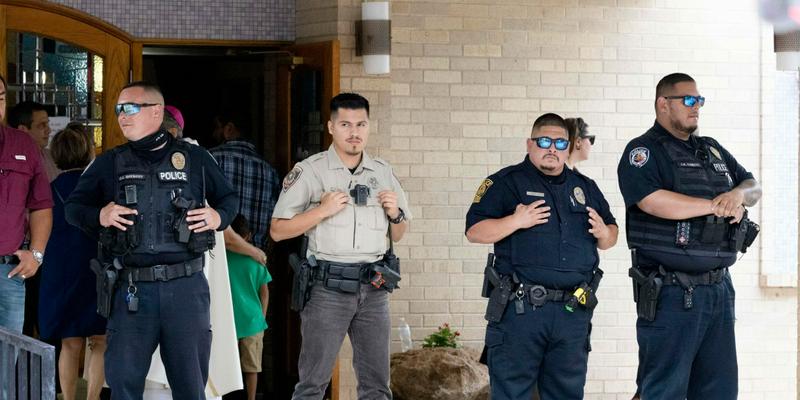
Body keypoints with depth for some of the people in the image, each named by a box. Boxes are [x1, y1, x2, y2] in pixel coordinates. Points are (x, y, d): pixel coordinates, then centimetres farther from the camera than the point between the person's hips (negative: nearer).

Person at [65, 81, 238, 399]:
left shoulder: (195, 159, 7)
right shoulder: (110, 163, 9)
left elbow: (228, 198, 19)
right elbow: (73, 206, 13)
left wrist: (219, 217, -4)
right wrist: (99, 216, -8)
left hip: (186, 288, 0)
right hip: (132, 290, 1)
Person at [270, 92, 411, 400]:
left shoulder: (383, 172, 13)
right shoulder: (310, 171, 0)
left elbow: (397, 236, 21)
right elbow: (277, 231, -3)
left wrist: (395, 213, 0)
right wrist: (322, 211, -13)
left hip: (373, 288, 4)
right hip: (328, 286, -4)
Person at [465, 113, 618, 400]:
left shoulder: (585, 188, 18)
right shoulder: (506, 183, 2)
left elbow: (610, 238, 24)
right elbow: (474, 232, -5)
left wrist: (604, 233, 0)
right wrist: (516, 221, -19)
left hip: (573, 311, 5)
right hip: (521, 309, -5)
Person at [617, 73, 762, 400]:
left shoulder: (713, 150, 20)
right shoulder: (644, 151, -4)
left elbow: (753, 187, 18)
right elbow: (652, 201, -21)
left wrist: (739, 194, -7)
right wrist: (715, 206, -15)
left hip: (719, 288, 7)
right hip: (670, 295, -7)